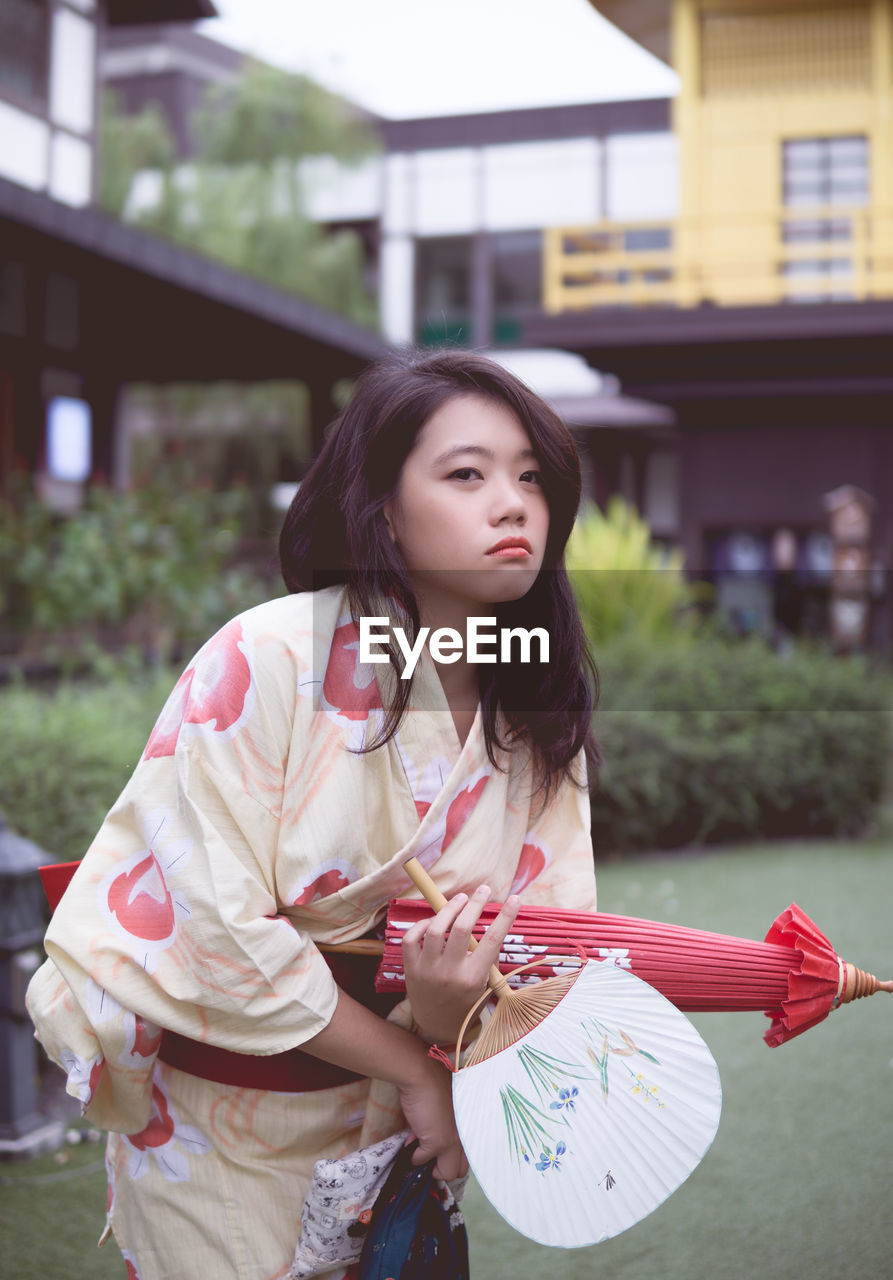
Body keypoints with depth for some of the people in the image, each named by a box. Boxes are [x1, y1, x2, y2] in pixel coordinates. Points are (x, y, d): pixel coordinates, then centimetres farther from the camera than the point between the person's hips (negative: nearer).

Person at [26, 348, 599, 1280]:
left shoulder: (540, 719, -7)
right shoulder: (272, 661, -24)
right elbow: (219, 930, -25)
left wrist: (458, 1009, -31)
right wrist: (416, 1066, -18)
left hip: (380, 1112, 5)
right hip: (215, 1116, -4)